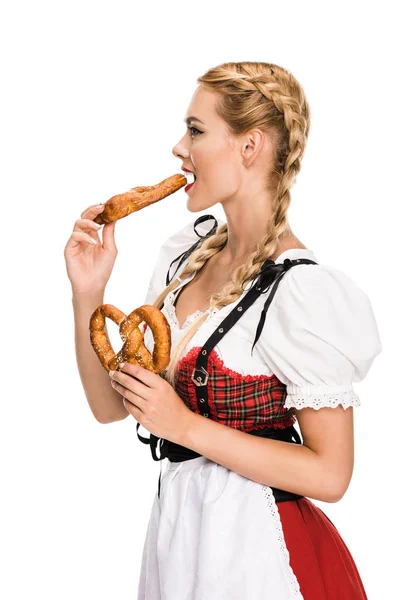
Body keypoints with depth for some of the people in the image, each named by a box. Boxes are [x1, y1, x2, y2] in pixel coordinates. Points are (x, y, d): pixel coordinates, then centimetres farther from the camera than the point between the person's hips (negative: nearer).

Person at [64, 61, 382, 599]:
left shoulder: (302, 290, -21)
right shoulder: (186, 255, 1)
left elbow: (330, 474, -19)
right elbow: (111, 405, 4)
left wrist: (187, 426, -22)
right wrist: (88, 294, -10)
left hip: (254, 552, -7)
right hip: (175, 526, 7)